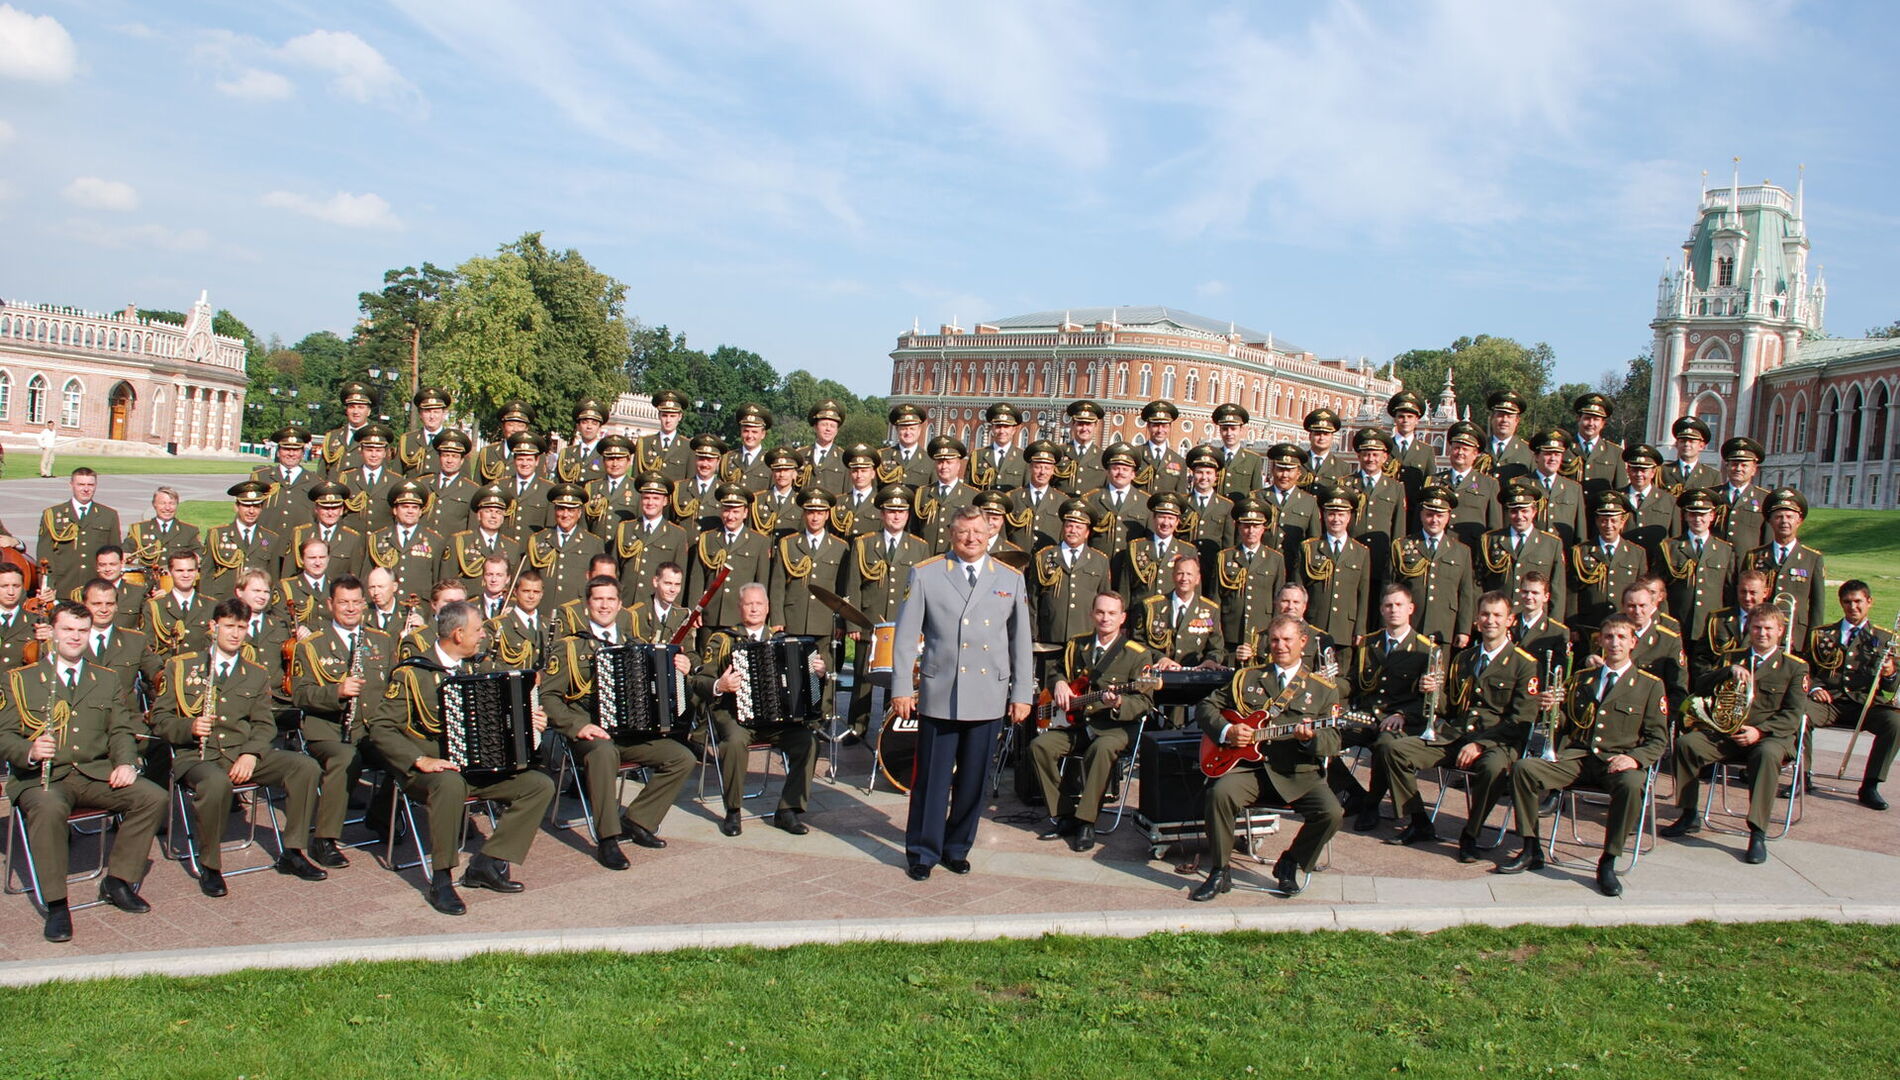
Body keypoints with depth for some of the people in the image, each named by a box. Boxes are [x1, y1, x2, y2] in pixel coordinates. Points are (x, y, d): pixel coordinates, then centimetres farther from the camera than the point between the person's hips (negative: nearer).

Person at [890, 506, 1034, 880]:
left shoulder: (1011, 579, 9)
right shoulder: (925, 574, 3)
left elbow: (1020, 641, 10)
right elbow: (906, 635, 2)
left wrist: (1022, 694, 6)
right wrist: (901, 688, -2)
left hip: (989, 698, 2)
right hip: (939, 695, -2)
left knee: (973, 780, 9)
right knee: (932, 778, 1)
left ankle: (957, 848, 24)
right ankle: (922, 853, 14)